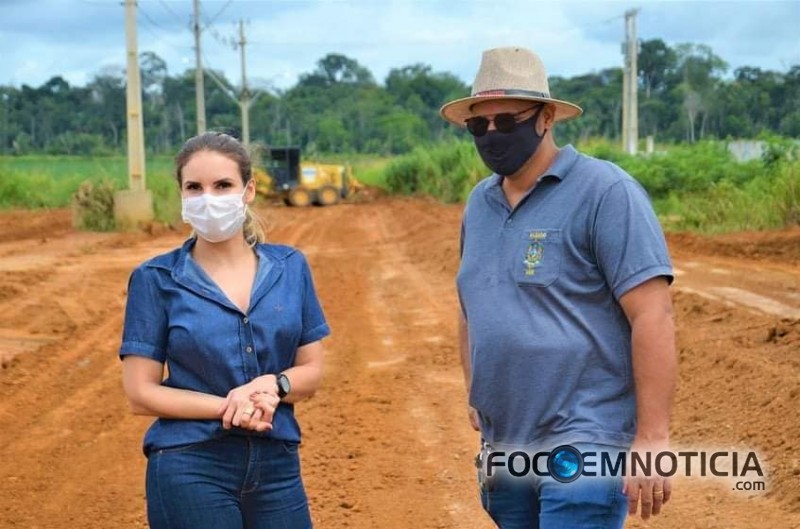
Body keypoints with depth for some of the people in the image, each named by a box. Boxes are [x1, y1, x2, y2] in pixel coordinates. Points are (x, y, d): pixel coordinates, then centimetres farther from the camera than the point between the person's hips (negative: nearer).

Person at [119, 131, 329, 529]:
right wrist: (231, 407, -16)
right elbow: (140, 394, -6)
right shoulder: (157, 279, -4)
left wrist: (273, 385, -14)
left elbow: (311, 370, 7)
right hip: (191, 470, -2)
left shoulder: (289, 268, 4)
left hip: (277, 466, 3)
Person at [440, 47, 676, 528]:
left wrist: (652, 438, -20)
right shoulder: (480, 203, 11)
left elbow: (653, 316, -15)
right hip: (504, 452, 7)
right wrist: (477, 398, 11)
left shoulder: (605, 191, -10)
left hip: (583, 450, -7)